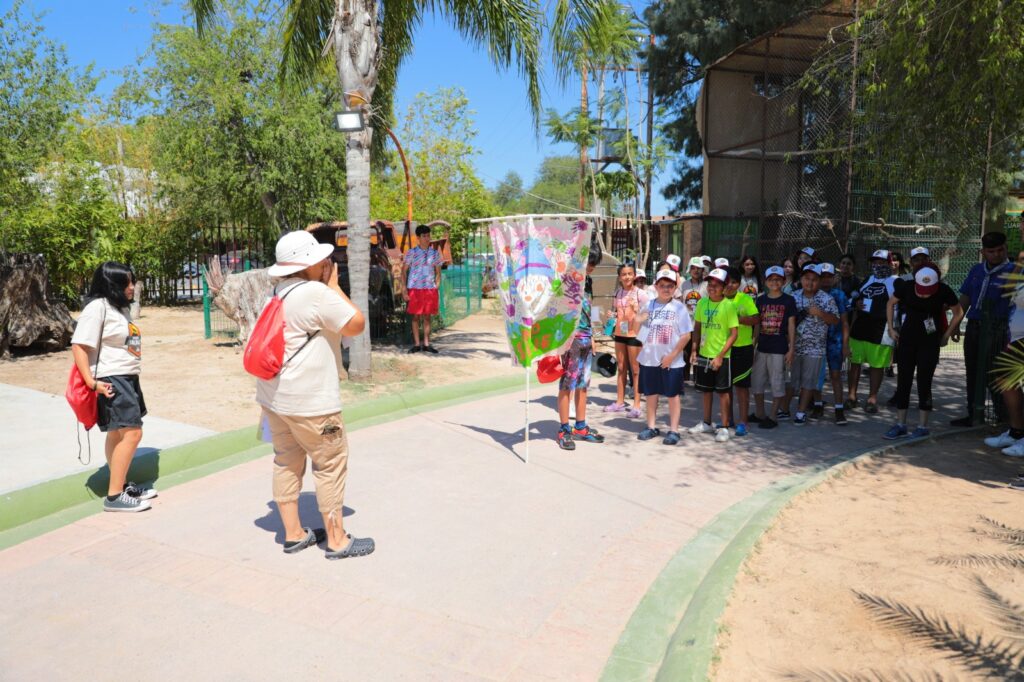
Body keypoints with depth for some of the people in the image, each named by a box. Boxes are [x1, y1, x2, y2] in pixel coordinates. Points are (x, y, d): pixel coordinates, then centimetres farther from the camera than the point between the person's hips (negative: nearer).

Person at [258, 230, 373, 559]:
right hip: (309, 400, -9)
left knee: (287, 462, 15)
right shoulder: (316, 293, -19)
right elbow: (356, 324, -12)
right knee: (331, 464, 3)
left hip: (272, 394, 9)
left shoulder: (277, 293, 10)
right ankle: (337, 541, 11)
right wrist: (334, 284, -7)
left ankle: (293, 534, 26)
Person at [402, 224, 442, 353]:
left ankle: (426, 344, 13)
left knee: (427, 317, 6)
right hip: (415, 289, -2)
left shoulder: (435, 253, 8)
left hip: (430, 289, 2)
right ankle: (416, 344, 8)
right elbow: (404, 271, 1)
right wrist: (404, 291, -6)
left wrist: (436, 288, 2)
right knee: (416, 317, 2)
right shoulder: (411, 253, -1)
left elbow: (438, 272, 13)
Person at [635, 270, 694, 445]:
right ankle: (652, 427, 24)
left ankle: (673, 430, 11)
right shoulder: (649, 305, 4)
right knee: (651, 393, 12)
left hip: (671, 361, -3)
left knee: (672, 395, 5)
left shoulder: (679, 308, -5)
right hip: (649, 359, 4)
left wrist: (672, 355, -12)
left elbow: (686, 335, -8)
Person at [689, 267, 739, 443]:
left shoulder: (729, 305, -12)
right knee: (706, 390, 16)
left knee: (723, 391, 3)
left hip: (721, 356, -5)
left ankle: (724, 427, 13)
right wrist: (694, 350, 3)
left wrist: (720, 356, -17)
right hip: (703, 354, 5)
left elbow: (734, 333, -13)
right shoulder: (702, 303, 2)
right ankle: (706, 423, 30)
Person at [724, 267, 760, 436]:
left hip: (742, 348, -4)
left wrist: (738, 319, -23)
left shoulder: (746, 299, -6)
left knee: (741, 385, 1)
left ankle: (742, 421, 7)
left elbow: (756, 319, -15)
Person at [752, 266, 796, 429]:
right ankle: (759, 414, 24)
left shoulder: (788, 300, -2)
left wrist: (791, 349, -6)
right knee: (757, 382, 10)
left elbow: (791, 326, -2)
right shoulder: (761, 300, 7)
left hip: (779, 349, -4)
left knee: (777, 384, 1)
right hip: (762, 348, 4)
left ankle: (773, 417, 10)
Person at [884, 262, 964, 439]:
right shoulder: (906, 287, -12)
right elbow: (891, 304, 7)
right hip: (907, 339, 2)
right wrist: (891, 329, 5)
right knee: (903, 382, 3)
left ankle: (922, 427, 7)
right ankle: (900, 425, 11)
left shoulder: (943, 291, -15)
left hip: (930, 342, -2)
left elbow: (958, 313, 1)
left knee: (924, 383, -2)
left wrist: (946, 336, 1)